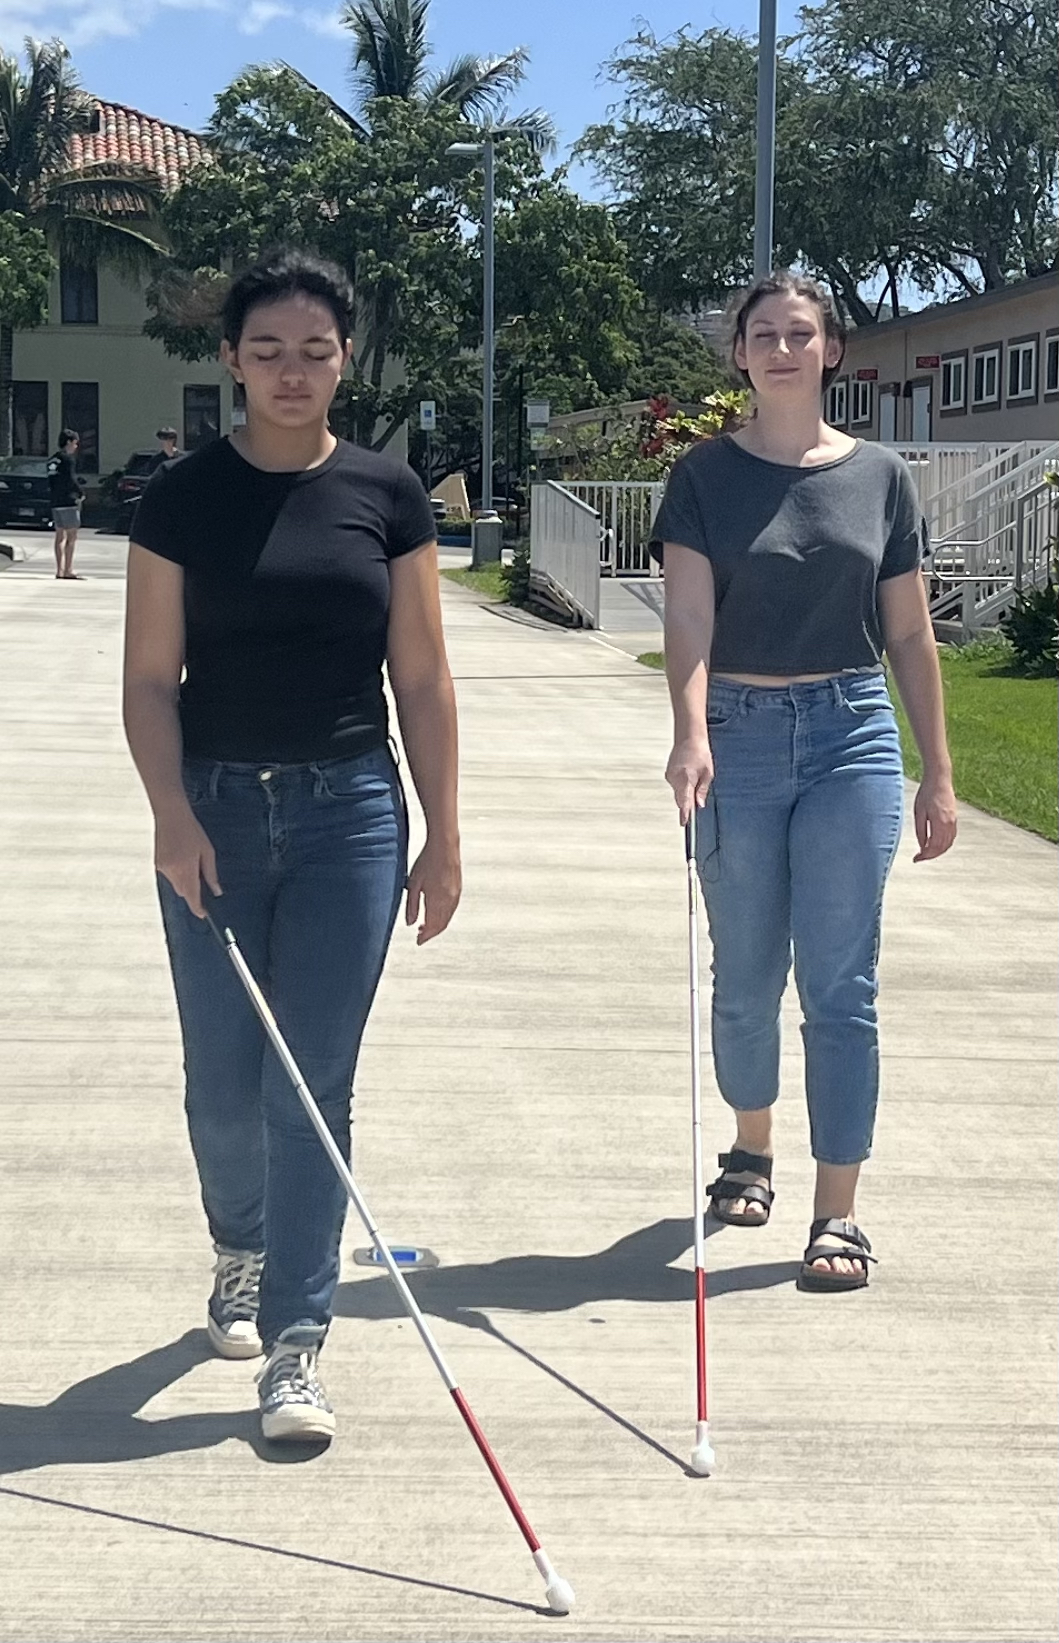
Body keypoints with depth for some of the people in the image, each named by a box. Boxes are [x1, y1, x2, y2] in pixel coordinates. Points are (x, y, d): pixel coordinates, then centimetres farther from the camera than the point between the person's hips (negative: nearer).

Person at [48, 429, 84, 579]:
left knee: (60, 536, 10)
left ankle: (60, 570, 10)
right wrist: (81, 494, -2)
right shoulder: (67, 459, -11)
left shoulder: (52, 460, 15)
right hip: (68, 501, -8)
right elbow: (71, 480, -16)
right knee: (72, 536, -6)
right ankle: (68, 571, -11)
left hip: (56, 502, 8)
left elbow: (50, 483, 16)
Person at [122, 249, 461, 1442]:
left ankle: (294, 1343, 6)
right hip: (216, 811, 1)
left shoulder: (386, 494, 2)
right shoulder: (185, 497, 0)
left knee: (311, 1084, -1)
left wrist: (441, 838, 2)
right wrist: (172, 813, -15)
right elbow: (151, 678, -1)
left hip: (349, 812, 0)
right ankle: (241, 1256, 38)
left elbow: (422, 678, 4)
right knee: (223, 1083, 9)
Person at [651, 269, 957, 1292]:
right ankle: (751, 1146, 36)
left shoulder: (879, 477, 5)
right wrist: (691, 732, -28)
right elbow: (690, 613, -11)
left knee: (840, 984, -1)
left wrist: (938, 774, 5)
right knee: (746, 975, 11)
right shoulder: (706, 476, 1)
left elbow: (909, 634, 8)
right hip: (738, 735, 0)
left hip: (852, 736, 0)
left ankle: (837, 1212, 6)